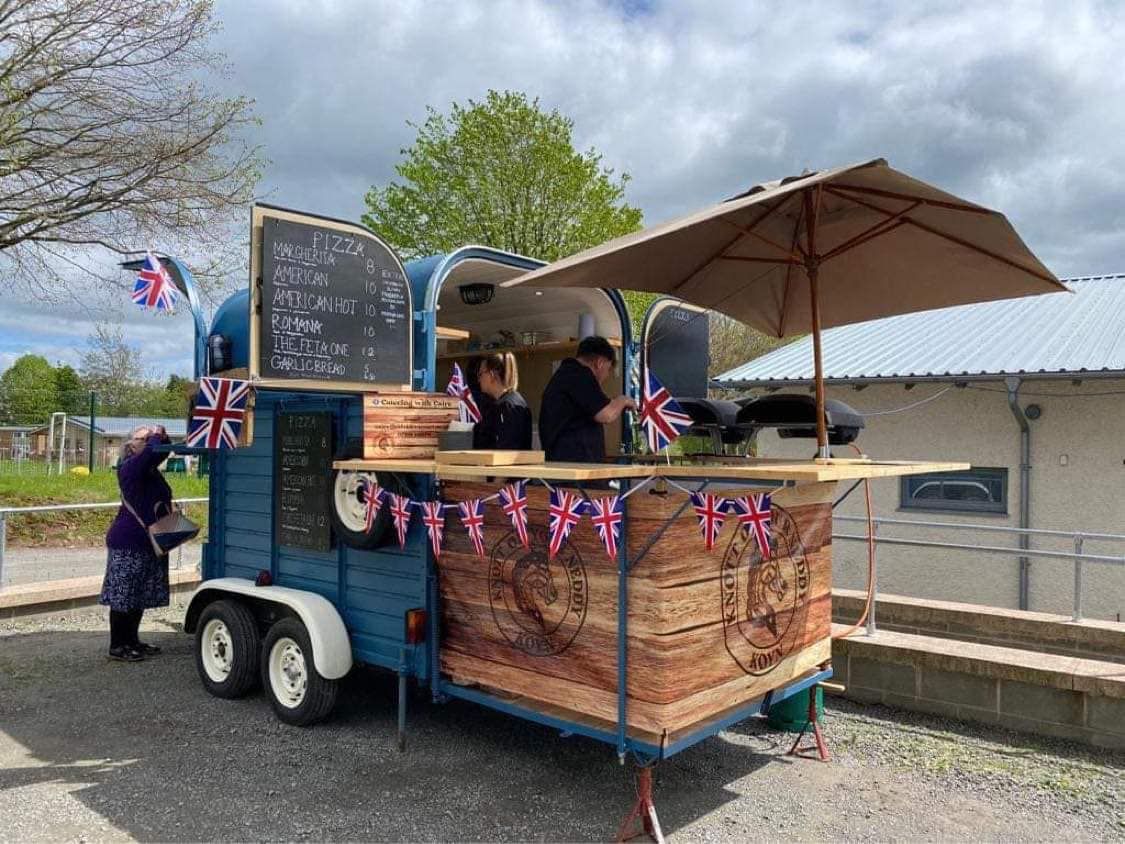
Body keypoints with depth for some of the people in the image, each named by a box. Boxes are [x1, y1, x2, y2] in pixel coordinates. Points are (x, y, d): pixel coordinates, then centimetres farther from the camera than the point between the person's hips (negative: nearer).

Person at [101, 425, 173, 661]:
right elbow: (150, 453, -32)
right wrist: (156, 437, -14)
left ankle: (131, 641, 25)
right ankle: (117, 646, 7)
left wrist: (163, 438, 5)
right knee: (123, 596, -1)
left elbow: (163, 452, 25)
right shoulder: (130, 466, -14)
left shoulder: (151, 470, 10)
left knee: (141, 597, 15)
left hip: (148, 544, 9)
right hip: (128, 545, -9)